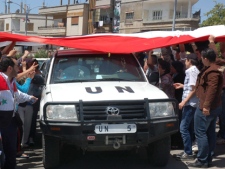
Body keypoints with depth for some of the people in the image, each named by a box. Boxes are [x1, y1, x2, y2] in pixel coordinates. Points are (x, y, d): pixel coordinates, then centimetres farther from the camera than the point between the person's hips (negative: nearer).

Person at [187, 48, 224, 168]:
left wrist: (206, 105, -30)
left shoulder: (212, 71, -18)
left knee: (200, 132, -7)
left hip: (205, 107, -11)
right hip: (214, 106, 11)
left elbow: (212, 89, -27)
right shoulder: (215, 69, 16)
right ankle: (208, 159, 17)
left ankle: (202, 161, -5)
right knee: (210, 132, 11)